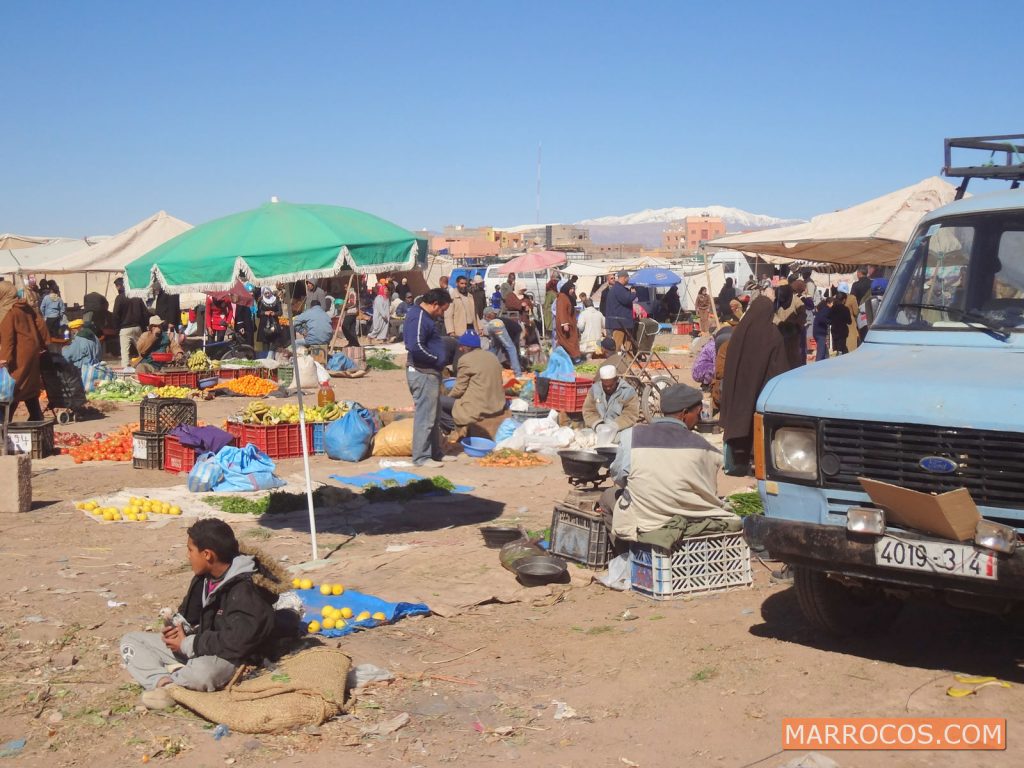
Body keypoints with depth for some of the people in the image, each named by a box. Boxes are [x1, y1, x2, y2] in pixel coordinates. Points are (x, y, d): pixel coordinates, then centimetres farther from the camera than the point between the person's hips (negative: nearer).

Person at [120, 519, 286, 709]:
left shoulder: (244, 591, -24)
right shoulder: (204, 577, 4)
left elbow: (237, 641, -31)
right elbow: (189, 613, 18)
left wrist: (188, 645, -21)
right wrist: (177, 626, -6)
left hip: (229, 658, -9)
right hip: (199, 647, 9)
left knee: (202, 672, -44)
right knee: (130, 640, 4)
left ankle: (162, 681, -11)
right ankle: (164, 681, -24)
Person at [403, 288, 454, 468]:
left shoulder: (424, 316, 16)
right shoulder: (419, 318, -17)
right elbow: (416, 347, -29)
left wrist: (443, 358, 10)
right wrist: (437, 360, -16)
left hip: (430, 373, 11)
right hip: (423, 373, -11)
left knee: (434, 416, 18)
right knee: (425, 416, -6)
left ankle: (435, 453, 27)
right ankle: (421, 457, 0)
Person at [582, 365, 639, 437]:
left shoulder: (628, 392, -5)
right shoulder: (594, 389, 5)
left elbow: (630, 415, -12)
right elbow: (588, 411, 3)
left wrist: (615, 426, -26)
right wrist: (596, 424, -17)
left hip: (619, 432, -3)